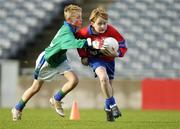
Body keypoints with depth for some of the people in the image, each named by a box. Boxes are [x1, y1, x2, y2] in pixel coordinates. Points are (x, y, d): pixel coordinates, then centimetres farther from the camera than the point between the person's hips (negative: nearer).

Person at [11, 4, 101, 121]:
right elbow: (73, 43, -56)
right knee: (36, 87, 7)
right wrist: (89, 43, -65)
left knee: (74, 80, -12)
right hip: (47, 60, -7)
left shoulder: (71, 29, -10)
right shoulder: (66, 31, -36)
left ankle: (56, 100, 10)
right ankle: (18, 109, 28)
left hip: (60, 60, 7)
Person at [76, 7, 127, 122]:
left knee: (109, 86, 11)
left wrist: (117, 53, -32)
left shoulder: (111, 30, -23)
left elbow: (122, 43, -13)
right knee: (103, 78, -30)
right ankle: (113, 105, -17)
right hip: (95, 58, -2)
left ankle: (108, 108, 39)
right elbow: (78, 37, 1)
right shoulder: (86, 32, -21)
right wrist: (83, 56, 2)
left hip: (109, 58, 2)